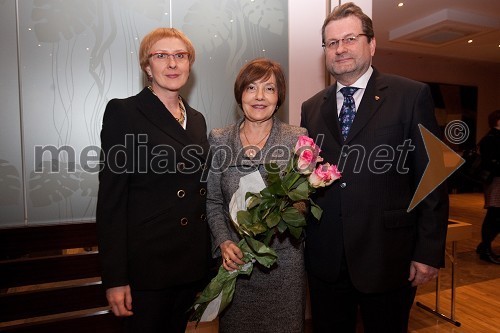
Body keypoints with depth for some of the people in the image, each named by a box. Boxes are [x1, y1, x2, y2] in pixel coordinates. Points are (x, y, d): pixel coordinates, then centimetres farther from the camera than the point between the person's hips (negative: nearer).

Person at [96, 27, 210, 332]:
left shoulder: (197, 119, 9)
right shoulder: (123, 112, -9)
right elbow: (111, 198, -11)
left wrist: (206, 260, 11)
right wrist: (115, 278, -13)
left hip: (192, 261, 6)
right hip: (147, 262, -5)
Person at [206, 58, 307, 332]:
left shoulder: (297, 139, -4)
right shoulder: (218, 140, -1)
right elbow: (212, 201, 3)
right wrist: (224, 242, -10)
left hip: (284, 260, -1)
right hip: (234, 259, 2)